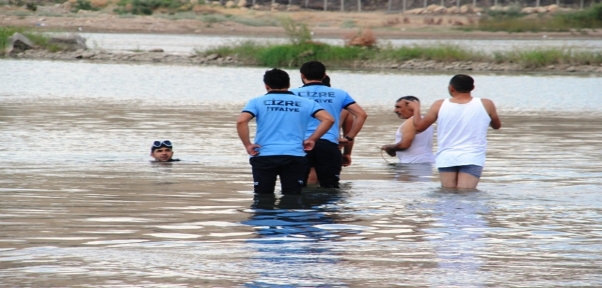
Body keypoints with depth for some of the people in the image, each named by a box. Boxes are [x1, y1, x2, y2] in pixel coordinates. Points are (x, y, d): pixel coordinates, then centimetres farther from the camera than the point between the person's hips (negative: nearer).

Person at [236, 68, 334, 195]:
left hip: (264, 156, -1)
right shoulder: (305, 103, 11)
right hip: (295, 157, 1)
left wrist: (248, 145, -3)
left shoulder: (257, 102, 6)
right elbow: (328, 119, 0)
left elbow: (241, 121, -10)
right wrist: (311, 139, 4)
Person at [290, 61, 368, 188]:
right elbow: (361, 114, 6)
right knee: (330, 188, 0)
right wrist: (349, 138, 9)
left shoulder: (294, 94, 8)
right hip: (329, 145, 1)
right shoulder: (338, 94, 13)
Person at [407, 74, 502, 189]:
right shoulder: (486, 105, -2)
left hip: (446, 158, 1)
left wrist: (416, 109, 25)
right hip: (472, 158, -1)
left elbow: (419, 126, 7)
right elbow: (497, 125, 16)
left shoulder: (440, 105, -2)